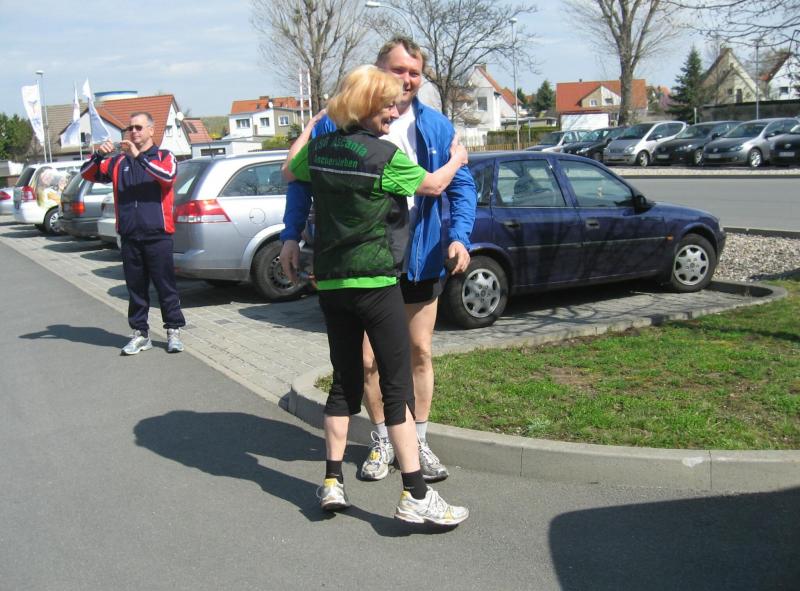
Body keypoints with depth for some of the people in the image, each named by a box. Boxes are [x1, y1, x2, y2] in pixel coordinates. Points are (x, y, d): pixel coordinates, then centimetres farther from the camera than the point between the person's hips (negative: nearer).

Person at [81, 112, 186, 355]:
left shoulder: (164, 156, 6)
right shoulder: (118, 162, 15)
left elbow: (168, 174, -17)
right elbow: (87, 174, 10)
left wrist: (139, 157, -24)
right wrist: (98, 155, -9)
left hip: (157, 236, -3)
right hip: (129, 237, 3)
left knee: (166, 287, 1)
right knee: (136, 288, 9)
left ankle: (173, 331, 11)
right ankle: (140, 334, 17)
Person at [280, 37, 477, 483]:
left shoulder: (436, 126, -1)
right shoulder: (339, 122, -5)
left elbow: (462, 185, 2)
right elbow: (302, 179, 2)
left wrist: (459, 235, -13)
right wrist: (292, 236, -3)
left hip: (419, 258, 1)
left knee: (420, 352, 11)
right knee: (368, 358, 7)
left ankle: (419, 440, 28)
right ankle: (382, 441, 28)